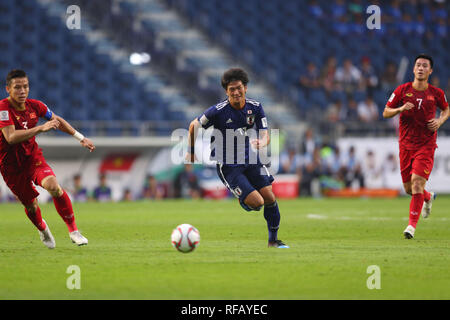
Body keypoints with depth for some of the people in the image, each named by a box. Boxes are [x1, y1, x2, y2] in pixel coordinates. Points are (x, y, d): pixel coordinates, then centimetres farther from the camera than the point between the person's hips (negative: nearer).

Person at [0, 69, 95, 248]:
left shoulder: (34, 106, -3)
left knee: (53, 186, -24)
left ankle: (73, 230, -12)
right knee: (31, 205, 3)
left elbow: (57, 121, 16)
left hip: (33, 158, 3)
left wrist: (80, 138, 18)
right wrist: (41, 128, -39)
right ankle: (42, 229, 39)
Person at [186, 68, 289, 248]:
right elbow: (194, 126, 1)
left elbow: (265, 136, -4)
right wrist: (191, 151, 10)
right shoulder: (218, 111, -14)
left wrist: (261, 143, -28)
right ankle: (243, 200, 22)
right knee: (257, 203, -16)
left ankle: (273, 240, 13)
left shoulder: (255, 108, -3)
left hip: (252, 162, 4)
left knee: (269, 198, -7)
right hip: (228, 166, -4)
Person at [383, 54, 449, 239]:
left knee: (417, 182, -19)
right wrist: (401, 109, -15)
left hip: (426, 145, -2)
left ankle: (412, 225, -16)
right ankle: (428, 198, 45)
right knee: (408, 188, 9)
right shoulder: (403, 90, 0)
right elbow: (385, 113, 5)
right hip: (406, 145, 2)